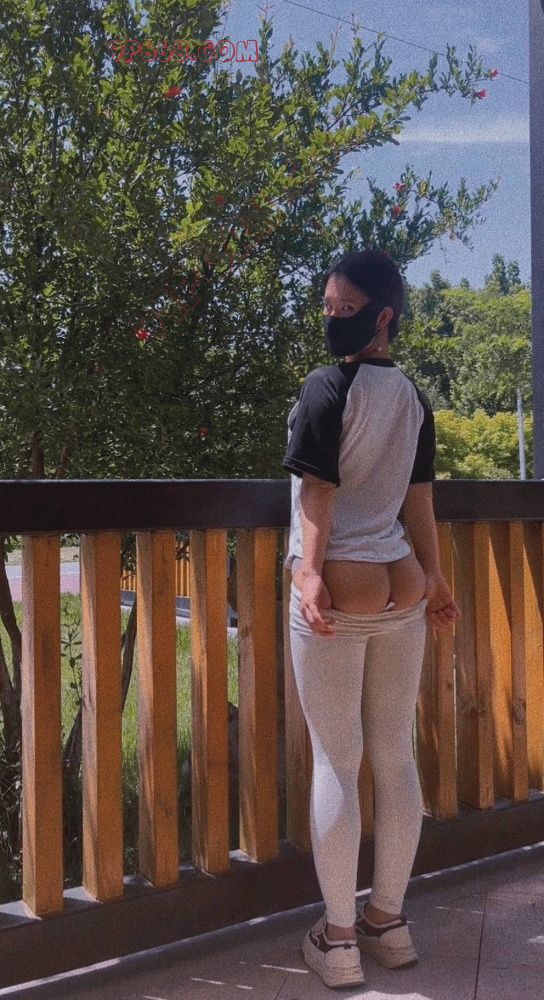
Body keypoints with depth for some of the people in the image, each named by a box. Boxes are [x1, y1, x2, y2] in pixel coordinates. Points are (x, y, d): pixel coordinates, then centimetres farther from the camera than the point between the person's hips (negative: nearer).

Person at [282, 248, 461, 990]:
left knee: (336, 762, 0)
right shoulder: (414, 399, 10)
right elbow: (421, 504, 13)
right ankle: (388, 921, 23)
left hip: (340, 590, -6)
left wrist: (311, 574, -18)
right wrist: (435, 581, 20)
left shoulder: (329, 387, -9)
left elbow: (318, 493, -15)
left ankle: (339, 940, 8)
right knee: (396, 757, 10)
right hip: (402, 589, 6)